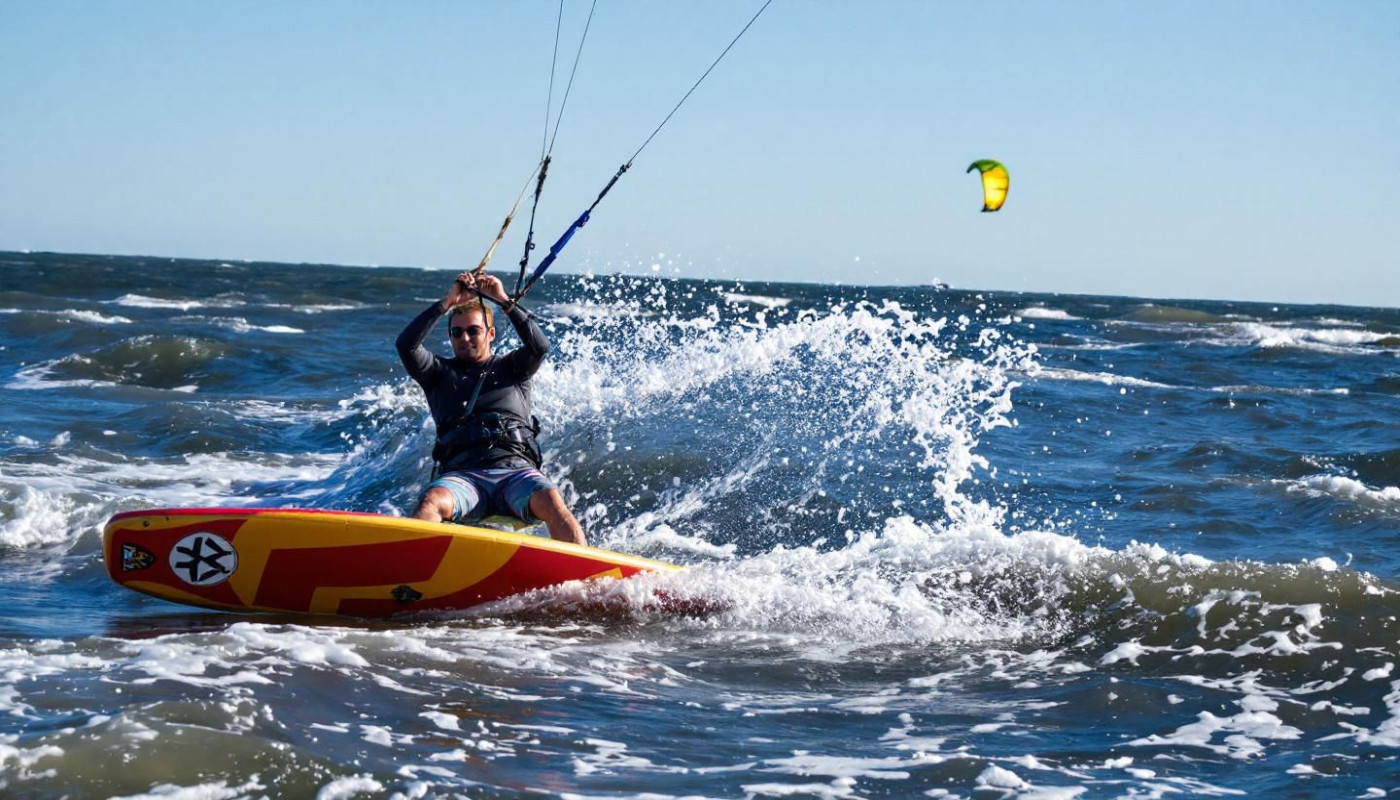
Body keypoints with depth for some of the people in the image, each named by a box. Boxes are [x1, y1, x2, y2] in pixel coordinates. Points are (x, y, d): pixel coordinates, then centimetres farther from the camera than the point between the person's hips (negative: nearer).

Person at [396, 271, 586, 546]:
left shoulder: (511, 368, 22)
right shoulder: (441, 374, 22)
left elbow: (539, 346, 1)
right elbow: (406, 345, 4)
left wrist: (504, 300, -2)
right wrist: (448, 302, 2)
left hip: (515, 470, 0)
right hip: (463, 475, 0)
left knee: (551, 502, -32)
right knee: (431, 502, -34)